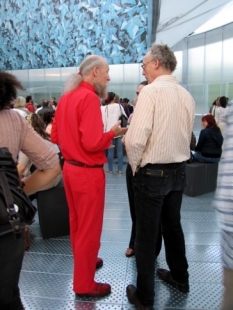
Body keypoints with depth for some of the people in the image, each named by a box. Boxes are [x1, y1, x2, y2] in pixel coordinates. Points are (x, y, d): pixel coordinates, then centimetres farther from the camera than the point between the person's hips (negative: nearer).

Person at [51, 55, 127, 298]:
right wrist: (112, 133, -8)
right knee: (89, 228, 6)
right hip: (87, 172, -9)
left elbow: (55, 136, 12)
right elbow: (92, 143, -25)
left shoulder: (66, 97, 9)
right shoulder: (89, 97, -18)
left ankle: (83, 261, 44)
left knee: (77, 222, 23)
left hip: (69, 167, 9)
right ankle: (84, 284, 23)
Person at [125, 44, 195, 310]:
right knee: (172, 225, 23)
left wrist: (135, 166, -7)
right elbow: (185, 137, 11)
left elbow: (136, 139, -23)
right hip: (179, 170, 7)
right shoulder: (187, 96, 6)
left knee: (146, 234, 6)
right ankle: (179, 277, 43)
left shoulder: (151, 91, -16)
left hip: (152, 172, -7)